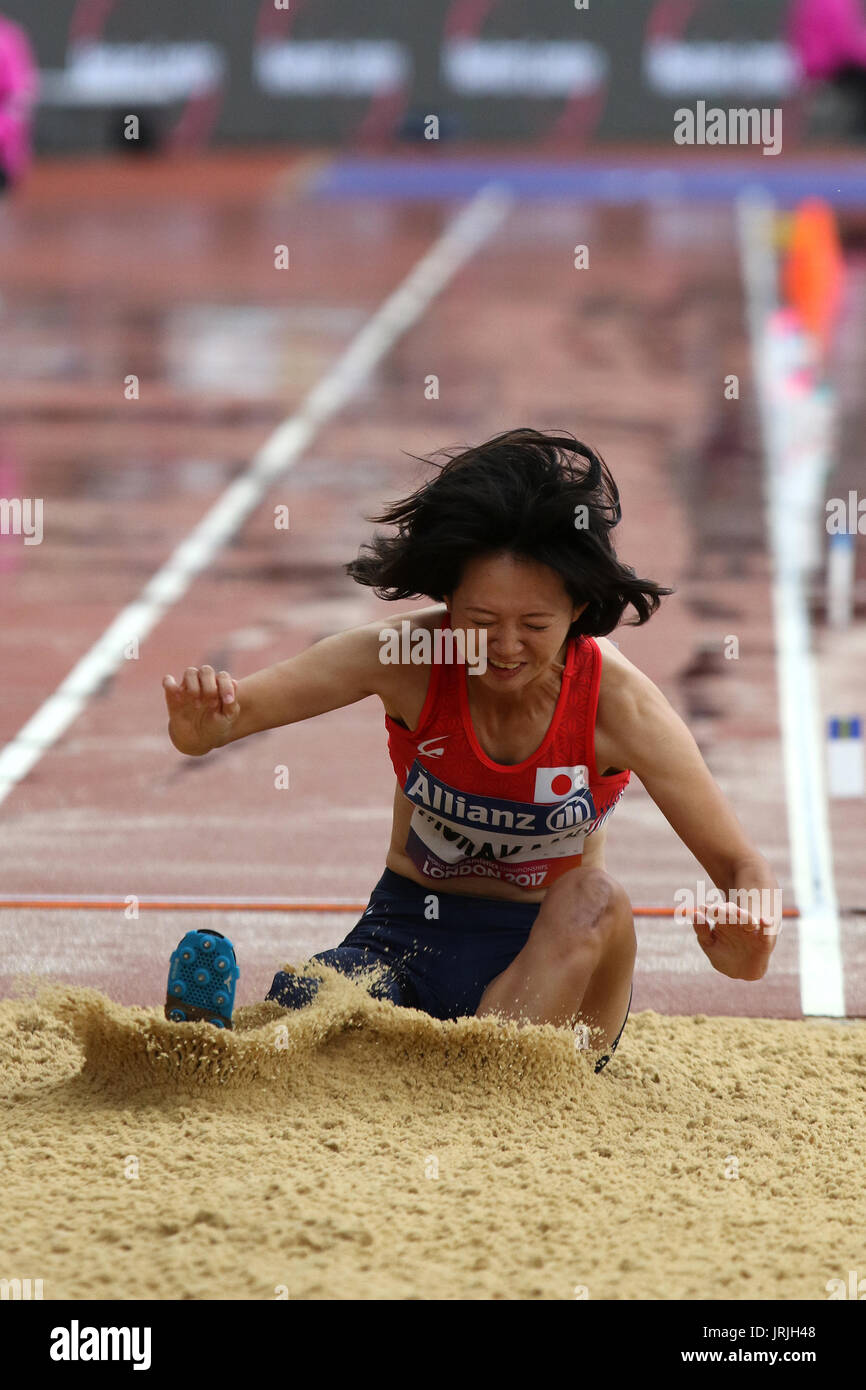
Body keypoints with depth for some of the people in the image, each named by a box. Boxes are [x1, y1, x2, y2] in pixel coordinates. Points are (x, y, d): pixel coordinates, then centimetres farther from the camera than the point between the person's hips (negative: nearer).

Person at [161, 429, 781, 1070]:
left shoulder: (616, 700, -18)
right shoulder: (406, 656, -16)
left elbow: (741, 866, -15)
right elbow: (219, 719, -16)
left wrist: (745, 940, -39)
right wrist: (200, 722, -42)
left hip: (558, 961, 1)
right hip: (406, 937, 0)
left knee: (596, 900, -37)